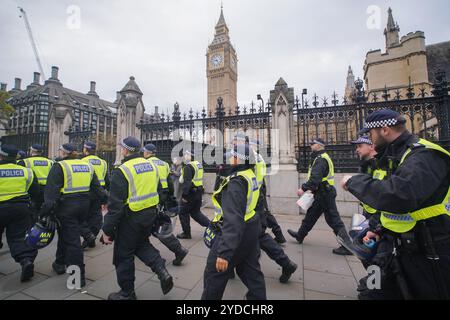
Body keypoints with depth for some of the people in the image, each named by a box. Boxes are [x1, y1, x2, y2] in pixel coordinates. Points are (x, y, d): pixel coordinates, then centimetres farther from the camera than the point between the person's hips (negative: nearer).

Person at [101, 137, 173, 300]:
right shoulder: (150, 165, 4)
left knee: (124, 254, 14)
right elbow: (157, 191, 11)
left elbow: (115, 204, -18)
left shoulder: (122, 170, -17)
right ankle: (162, 271, 14)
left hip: (131, 217, -7)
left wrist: (107, 230, -9)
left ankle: (127, 293, 31)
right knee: (142, 244, 28)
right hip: (150, 214, 7)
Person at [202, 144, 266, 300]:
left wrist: (224, 252, -34)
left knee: (214, 272, 12)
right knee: (251, 269, 23)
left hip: (237, 232, -9)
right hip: (251, 227, 9)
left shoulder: (236, 182, -27)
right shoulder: (251, 175, 2)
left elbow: (233, 220, -35)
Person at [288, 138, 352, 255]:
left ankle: (347, 246, 10)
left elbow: (315, 178, -30)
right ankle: (300, 235, 32)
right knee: (311, 215, 18)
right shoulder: (322, 157, 15)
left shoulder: (321, 159, -19)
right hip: (322, 193, 11)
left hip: (324, 194, -11)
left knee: (333, 219, -2)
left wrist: (304, 188, -28)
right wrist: (311, 188, 12)